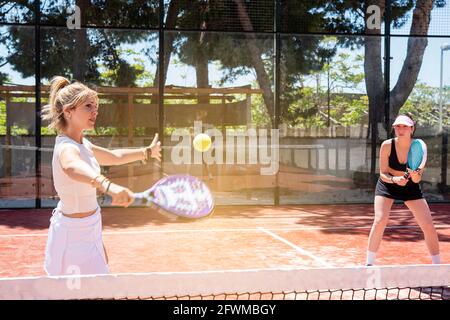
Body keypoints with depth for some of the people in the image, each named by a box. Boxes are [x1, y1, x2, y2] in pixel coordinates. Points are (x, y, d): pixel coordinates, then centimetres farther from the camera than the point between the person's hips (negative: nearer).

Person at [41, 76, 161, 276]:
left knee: (102, 262, 34)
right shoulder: (67, 148, -28)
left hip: (87, 229, 11)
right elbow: (73, 167, -54)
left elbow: (114, 156, 22)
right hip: (76, 232, -11)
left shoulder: (82, 144, 3)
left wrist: (148, 151, 31)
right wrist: (108, 186, -74)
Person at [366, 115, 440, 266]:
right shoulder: (387, 145, -21)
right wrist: (395, 180, -37)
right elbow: (383, 174, -17)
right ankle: (369, 263, -7)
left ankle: (437, 264, 15)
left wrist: (415, 176, -40)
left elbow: (417, 180, -18)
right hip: (387, 185, -1)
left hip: (410, 187, 2)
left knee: (428, 225, -4)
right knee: (380, 220, -20)